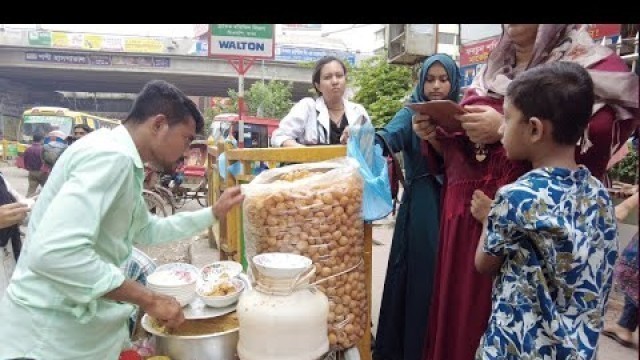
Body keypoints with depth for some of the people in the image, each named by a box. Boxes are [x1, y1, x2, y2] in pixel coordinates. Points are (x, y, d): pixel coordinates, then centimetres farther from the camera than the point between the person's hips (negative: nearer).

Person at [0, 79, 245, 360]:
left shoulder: (118, 159, 10)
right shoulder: (111, 156, -22)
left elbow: (147, 230, 22)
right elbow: (53, 252, -33)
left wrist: (214, 213, 15)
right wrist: (150, 300, -25)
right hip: (53, 334, -9)